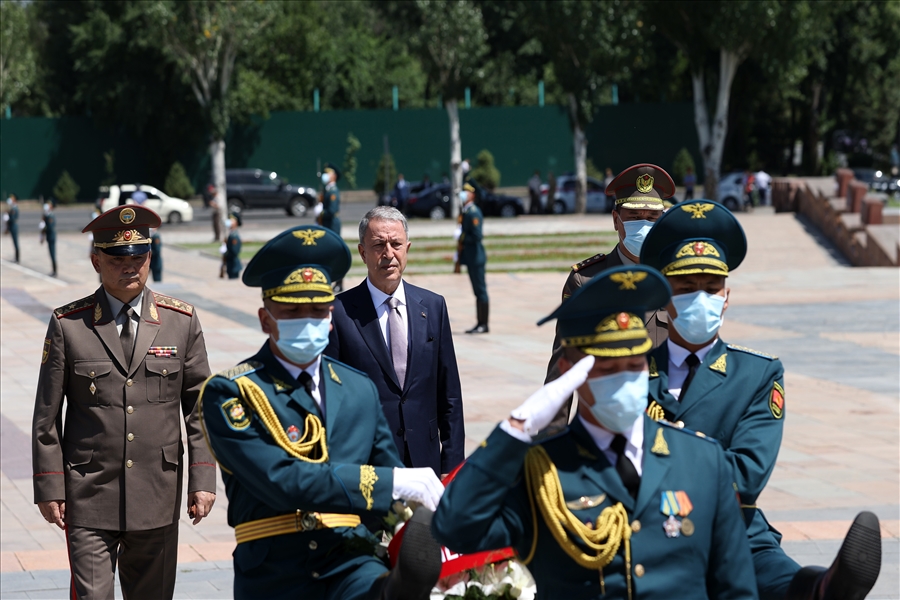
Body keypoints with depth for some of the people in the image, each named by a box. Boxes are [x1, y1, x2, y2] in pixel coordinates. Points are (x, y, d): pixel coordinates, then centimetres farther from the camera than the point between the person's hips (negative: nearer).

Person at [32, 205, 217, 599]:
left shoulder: (182, 322, 3)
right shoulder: (67, 325, -2)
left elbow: (200, 407, 6)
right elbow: (47, 415, 2)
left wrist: (203, 480, 0)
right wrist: (48, 488, -1)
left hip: (158, 496, 2)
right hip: (89, 497, -2)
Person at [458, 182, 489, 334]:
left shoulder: (473, 213, -15)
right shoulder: (465, 212, 15)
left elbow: (477, 236, -22)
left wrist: (462, 237, -13)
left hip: (475, 257, -10)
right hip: (469, 257, 10)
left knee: (480, 290, -6)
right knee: (478, 291, 12)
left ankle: (484, 325, -3)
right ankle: (480, 323, 16)